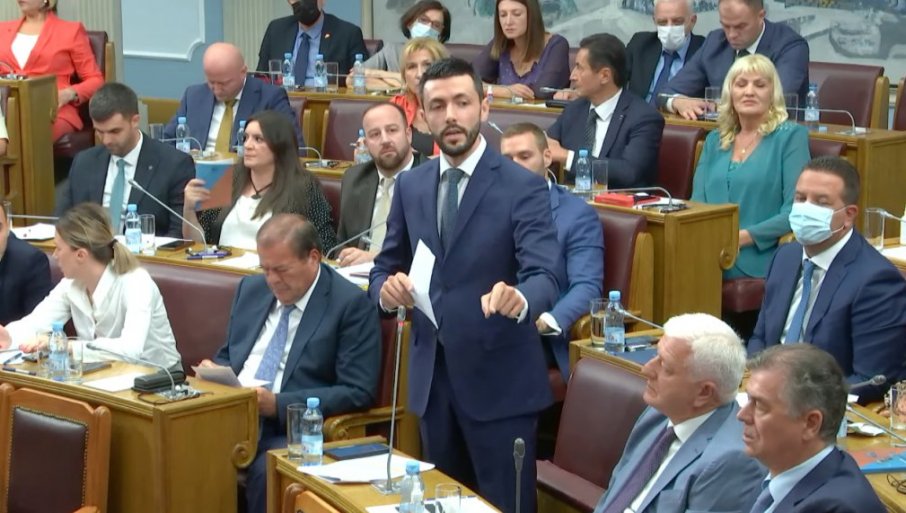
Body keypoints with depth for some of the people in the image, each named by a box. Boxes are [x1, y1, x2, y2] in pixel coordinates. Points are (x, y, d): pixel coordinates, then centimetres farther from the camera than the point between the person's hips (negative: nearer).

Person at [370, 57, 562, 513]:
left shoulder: (523, 186, -10)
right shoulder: (410, 185, 6)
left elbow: (546, 275, -20)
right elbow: (385, 266, 11)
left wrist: (519, 299, -43)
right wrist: (387, 289, -13)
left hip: (498, 375, -5)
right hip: (431, 372, 5)